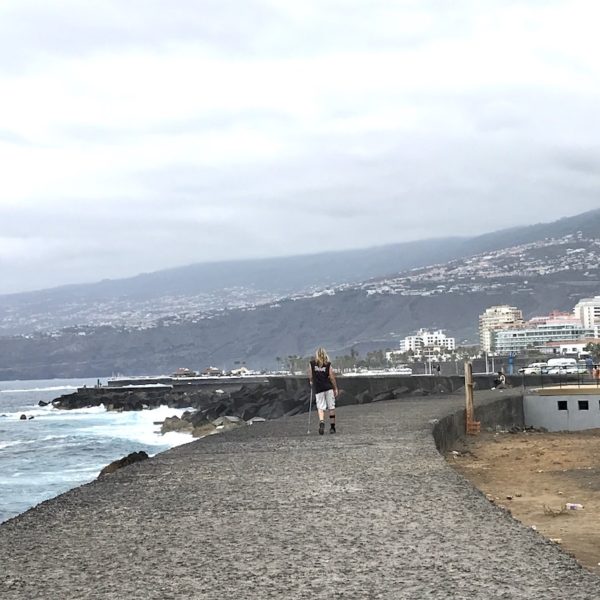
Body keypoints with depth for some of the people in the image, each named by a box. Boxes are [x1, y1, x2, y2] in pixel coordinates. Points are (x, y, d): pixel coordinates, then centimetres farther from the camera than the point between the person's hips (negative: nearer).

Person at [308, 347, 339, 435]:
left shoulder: (312, 364, 0)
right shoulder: (328, 364, -2)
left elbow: (310, 376, 4)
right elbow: (332, 377, -2)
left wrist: (311, 382, 25)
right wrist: (336, 388, 6)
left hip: (318, 388, 0)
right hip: (329, 388, 0)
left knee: (320, 407, 2)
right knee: (331, 407, 9)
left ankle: (321, 422, -25)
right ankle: (332, 427, 13)